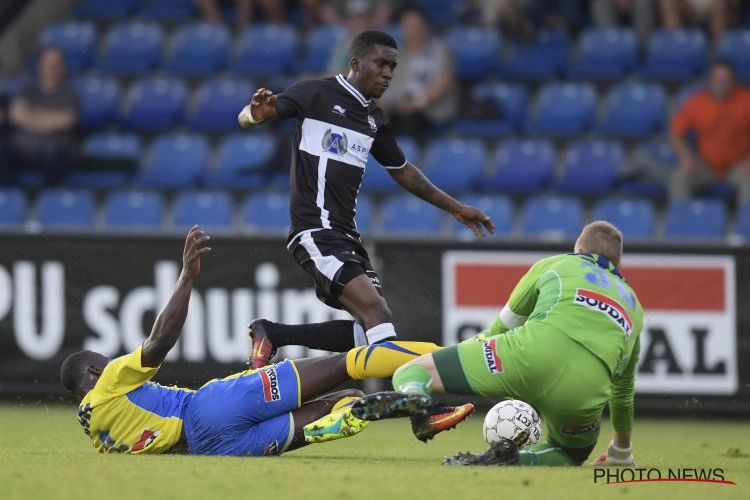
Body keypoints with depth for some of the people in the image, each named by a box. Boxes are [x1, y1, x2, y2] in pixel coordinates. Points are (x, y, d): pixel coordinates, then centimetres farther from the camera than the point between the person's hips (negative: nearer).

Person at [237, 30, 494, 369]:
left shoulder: (375, 121, 16)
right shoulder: (317, 94, -5)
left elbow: (403, 171, 30)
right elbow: (246, 118, -10)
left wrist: (455, 208, 31)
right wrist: (257, 114, -35)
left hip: (346, 235, 8)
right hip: (316, 230, -8)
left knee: (371, 330, 1)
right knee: (376, 312, -22)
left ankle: (272, 335, 12)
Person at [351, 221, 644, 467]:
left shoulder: (553, 266, 31)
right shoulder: (634, 307, 37)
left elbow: (500, 330, 37)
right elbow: (623, 390, 47)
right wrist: (621, 452, 64)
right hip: (584, 394, 2)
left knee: (410, 372, 10)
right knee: (570, 455, 33)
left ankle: (412, 396, -28)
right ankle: (515, 459, -2)